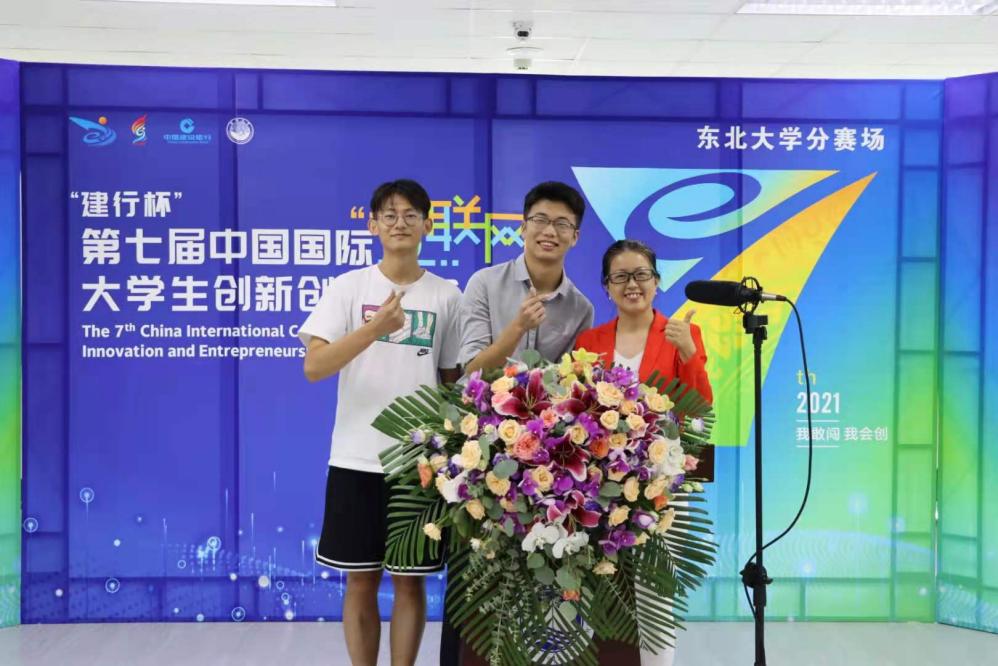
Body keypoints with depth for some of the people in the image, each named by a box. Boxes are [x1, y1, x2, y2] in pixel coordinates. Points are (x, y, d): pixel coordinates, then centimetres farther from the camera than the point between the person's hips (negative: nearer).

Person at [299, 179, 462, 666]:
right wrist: (375, 328, -24)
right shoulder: (348, 287, 0)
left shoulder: (447, 295, 4)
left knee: (409, 581, 8)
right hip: (357, 458, 0)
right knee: (361, 581, 8)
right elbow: (314, 367, -11)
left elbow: (454, 379, 10)